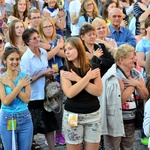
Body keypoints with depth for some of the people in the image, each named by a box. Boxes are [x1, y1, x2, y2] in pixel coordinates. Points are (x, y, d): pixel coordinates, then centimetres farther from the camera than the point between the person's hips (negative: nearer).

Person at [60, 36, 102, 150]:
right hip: (72, 115, -1)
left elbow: (98, 91, -11)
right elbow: (69, 93, -16)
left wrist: (78, 79, -15)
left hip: (93, 114, 1)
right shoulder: (65, 70, -2)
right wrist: (87, 77, -15)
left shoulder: (93, 67, 1)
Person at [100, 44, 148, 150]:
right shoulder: (114, 77, -16)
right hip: (116, 121, -7)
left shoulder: (136, 74, 6)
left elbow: (145, 96, 5)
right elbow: (120, 99, -23)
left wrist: (138, 84, -12)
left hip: (131, 120, 7)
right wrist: (132, 85, -15)